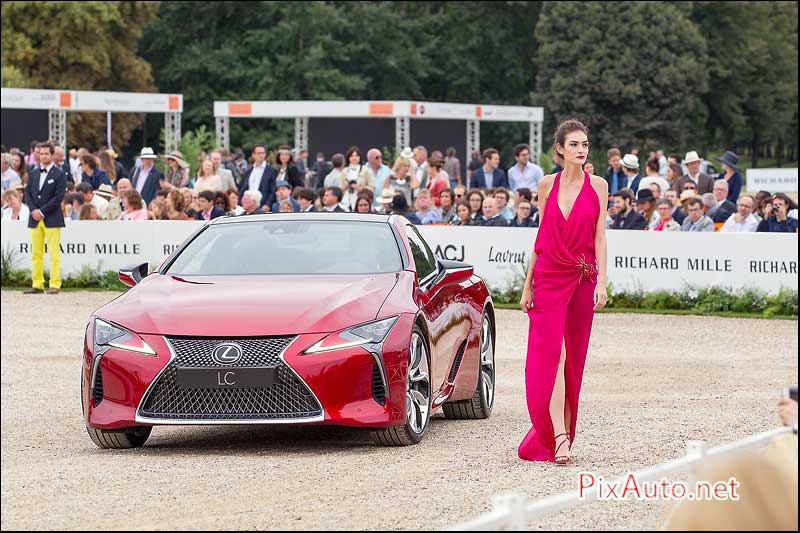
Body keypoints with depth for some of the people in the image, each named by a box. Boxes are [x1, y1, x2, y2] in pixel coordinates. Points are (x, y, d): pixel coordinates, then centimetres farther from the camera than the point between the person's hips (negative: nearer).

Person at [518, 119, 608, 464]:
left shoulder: (597, 186, 4)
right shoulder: (548, 185, 6)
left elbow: (600, 237, 1)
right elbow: (541, 236, 10)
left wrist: (601, 282, -9)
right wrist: (528, 284, 8)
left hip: (583, 277, 0)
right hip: (549, 276, 0)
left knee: (573, 357, 5)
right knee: (551, 353, -12)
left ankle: (563, 431, 16)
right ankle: (558, 437, -18)